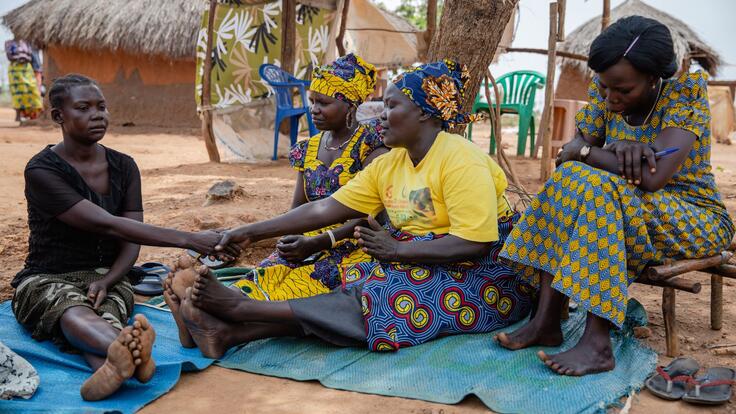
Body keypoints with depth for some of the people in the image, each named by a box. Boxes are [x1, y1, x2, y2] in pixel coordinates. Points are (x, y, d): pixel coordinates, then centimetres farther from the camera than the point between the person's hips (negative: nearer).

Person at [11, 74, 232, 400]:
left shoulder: (123, 167, 5)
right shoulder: (42, 171, -13)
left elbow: (129, 245, 1)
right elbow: (107, 225, -25)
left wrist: (106, 281, -23)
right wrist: (188, 239, -33)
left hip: (106, 277, 4)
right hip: (46, 280, -4)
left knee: (106, 314, -34)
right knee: (73, 313, -39)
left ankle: (111, 366, -68)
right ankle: (136, 356, -71)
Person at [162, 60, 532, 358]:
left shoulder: (460, 160, -18)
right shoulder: (388, 165, 5)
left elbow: (474, 243, -25)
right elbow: (325, 209, 0)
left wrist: (396, 249, -24)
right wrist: (252, 232, -6)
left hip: (482, 278, -6)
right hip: (418, 270, 6)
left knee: (377, 303, -24)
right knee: (366, 296, -17)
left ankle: (242, 308, -26)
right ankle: (229, 332, -31)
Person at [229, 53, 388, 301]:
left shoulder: (370, 145, -5)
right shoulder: (308, 149, 16)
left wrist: (318, 243, -19)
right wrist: (289, 239, -4)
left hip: (353, 246, -6)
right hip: (308, 245, 6)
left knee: (296, 288, -32)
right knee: (262, 281, -24)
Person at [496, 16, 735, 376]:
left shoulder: (686, 90, -19)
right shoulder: (604, 95, -2)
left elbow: (653, 176, -31)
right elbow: (566, 153, -7)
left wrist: (587, 151, -20)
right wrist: (612, 150, -28)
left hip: (697, 221, -6)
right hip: (627, 210, 6)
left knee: (594, 189, -32)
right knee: (569, 181, -23)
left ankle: (597, 343, -34)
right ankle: (546, 321, -25)